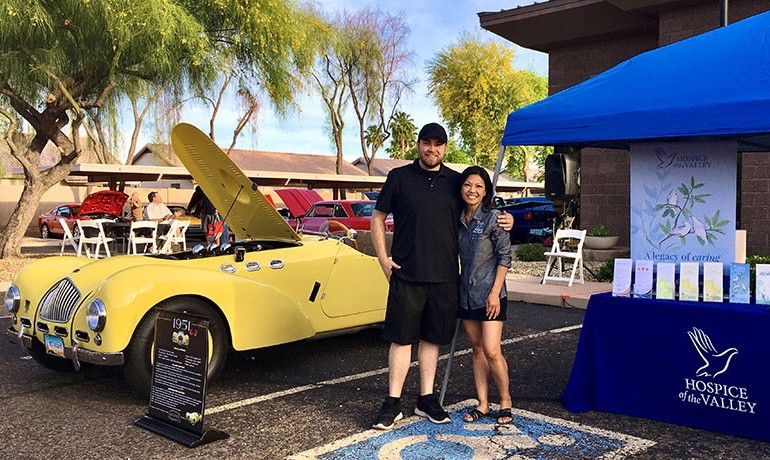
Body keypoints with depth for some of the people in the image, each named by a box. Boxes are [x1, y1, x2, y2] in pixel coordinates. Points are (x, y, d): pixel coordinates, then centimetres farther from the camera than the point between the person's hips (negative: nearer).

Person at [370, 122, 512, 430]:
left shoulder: (456, 182, 9)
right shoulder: (399, 177, 2)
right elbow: (377, 218, 7)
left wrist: (504, 220, 1)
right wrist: (383, 259, -2)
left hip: (444, 276, 3)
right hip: (406, 275, -2)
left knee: (432, 338, 11)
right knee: (401, 338, 1)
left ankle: (426, 399, 23)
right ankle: (393, 404, 10)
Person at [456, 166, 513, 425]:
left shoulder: (493, 218, -9)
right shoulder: (458, 220, 7)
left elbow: (505, 256, -10)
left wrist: (495, 292, -14)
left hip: (489, 294, -6)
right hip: (466, 294, 6)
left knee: (491, 351, -8)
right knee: (477, 350, 10)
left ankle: (505, 401, 10)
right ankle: (483, 404, 17)